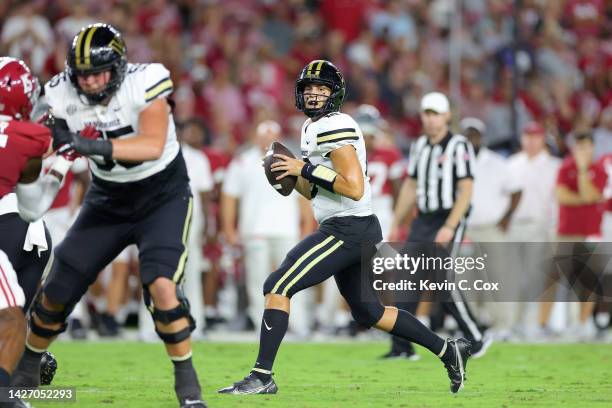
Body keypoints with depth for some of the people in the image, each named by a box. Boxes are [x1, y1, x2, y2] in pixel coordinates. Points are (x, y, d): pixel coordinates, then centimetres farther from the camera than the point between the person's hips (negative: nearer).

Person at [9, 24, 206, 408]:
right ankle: (26, 369, 27)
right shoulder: (62, 96, -14)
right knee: (58, 288, 4)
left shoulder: (144, 83, -27)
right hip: (108, 200, 4)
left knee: (161, 286, -23)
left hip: (163, 198, -4)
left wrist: (94, 145, -48)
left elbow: (153, 145, -37)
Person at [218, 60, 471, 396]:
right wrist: (292, 176, 6)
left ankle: (262, 377, -11)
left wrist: (305, 170, -18)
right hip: (355, 232, 10)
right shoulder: (312, 128, 17)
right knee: (368, 312, 20)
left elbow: (354, 188, -23)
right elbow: (318, 193, 24)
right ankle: (448, 350, 27)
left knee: (277, 287, -12)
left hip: (347, 230, -10)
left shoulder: (334, 128, -14)